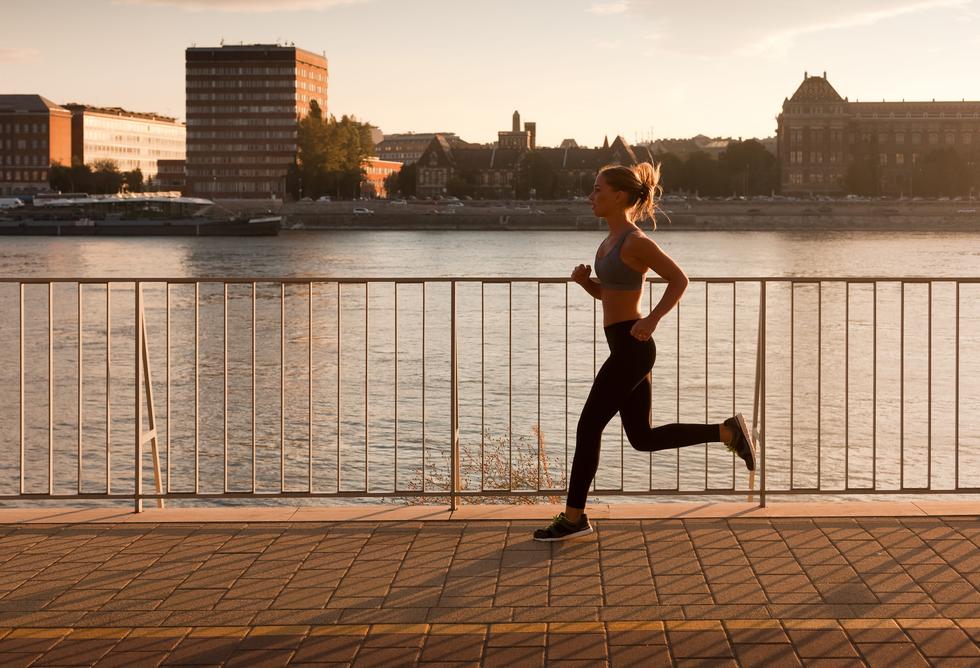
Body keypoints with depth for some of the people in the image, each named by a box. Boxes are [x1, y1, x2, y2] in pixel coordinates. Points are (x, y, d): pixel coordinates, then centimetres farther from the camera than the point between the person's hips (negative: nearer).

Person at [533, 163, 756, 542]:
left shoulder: (635, 242, -15)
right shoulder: (612, 240, 13)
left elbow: (679, 280, -14)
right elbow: (603, 293, 22)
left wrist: (652, 320, -23)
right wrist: (584, 280, 2)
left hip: (630, 348, -10)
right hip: (627, 349, 10)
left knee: (588, 427, -2)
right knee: (643, 438, 13)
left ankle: (573, 517, 8)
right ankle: (728, 432, 17)